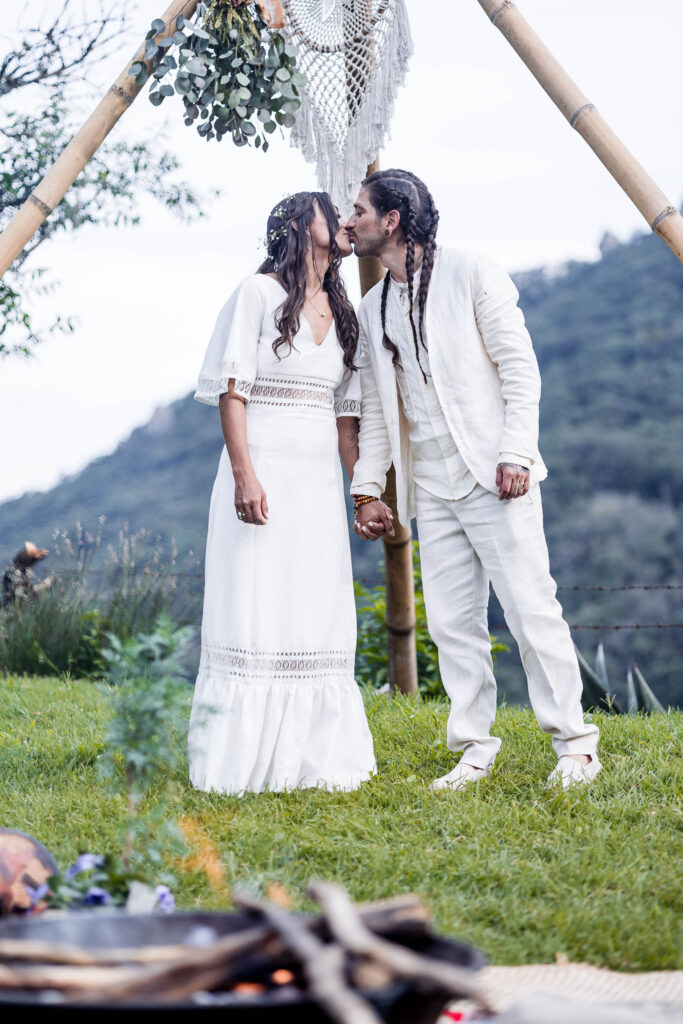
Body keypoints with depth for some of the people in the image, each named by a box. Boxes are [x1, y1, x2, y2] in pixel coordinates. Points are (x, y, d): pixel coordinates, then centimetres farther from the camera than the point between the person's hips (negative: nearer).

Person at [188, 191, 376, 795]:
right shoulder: (259, 294, -3)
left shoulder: (341, 311, 16)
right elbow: (232, 389, -9)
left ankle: (312, 757, 13)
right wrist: (244, 474, -18)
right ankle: (243, 763, 2)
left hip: (320, 480, 6)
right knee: (255, 613, -6)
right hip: (263, 474, -6)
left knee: (318, 616, 6)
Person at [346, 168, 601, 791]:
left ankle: (574, 744, 2)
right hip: (432, 488, 6)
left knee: (531, 608, -7)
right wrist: (367, 488, 12)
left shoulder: (471, 274, -2)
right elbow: (376, 407, 18)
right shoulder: (373, 309, 16)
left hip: (494, 476, -6)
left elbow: (521, 371, -6)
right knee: (451, 622, 4)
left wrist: (515, 453, -15)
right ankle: (475, 750, 12)